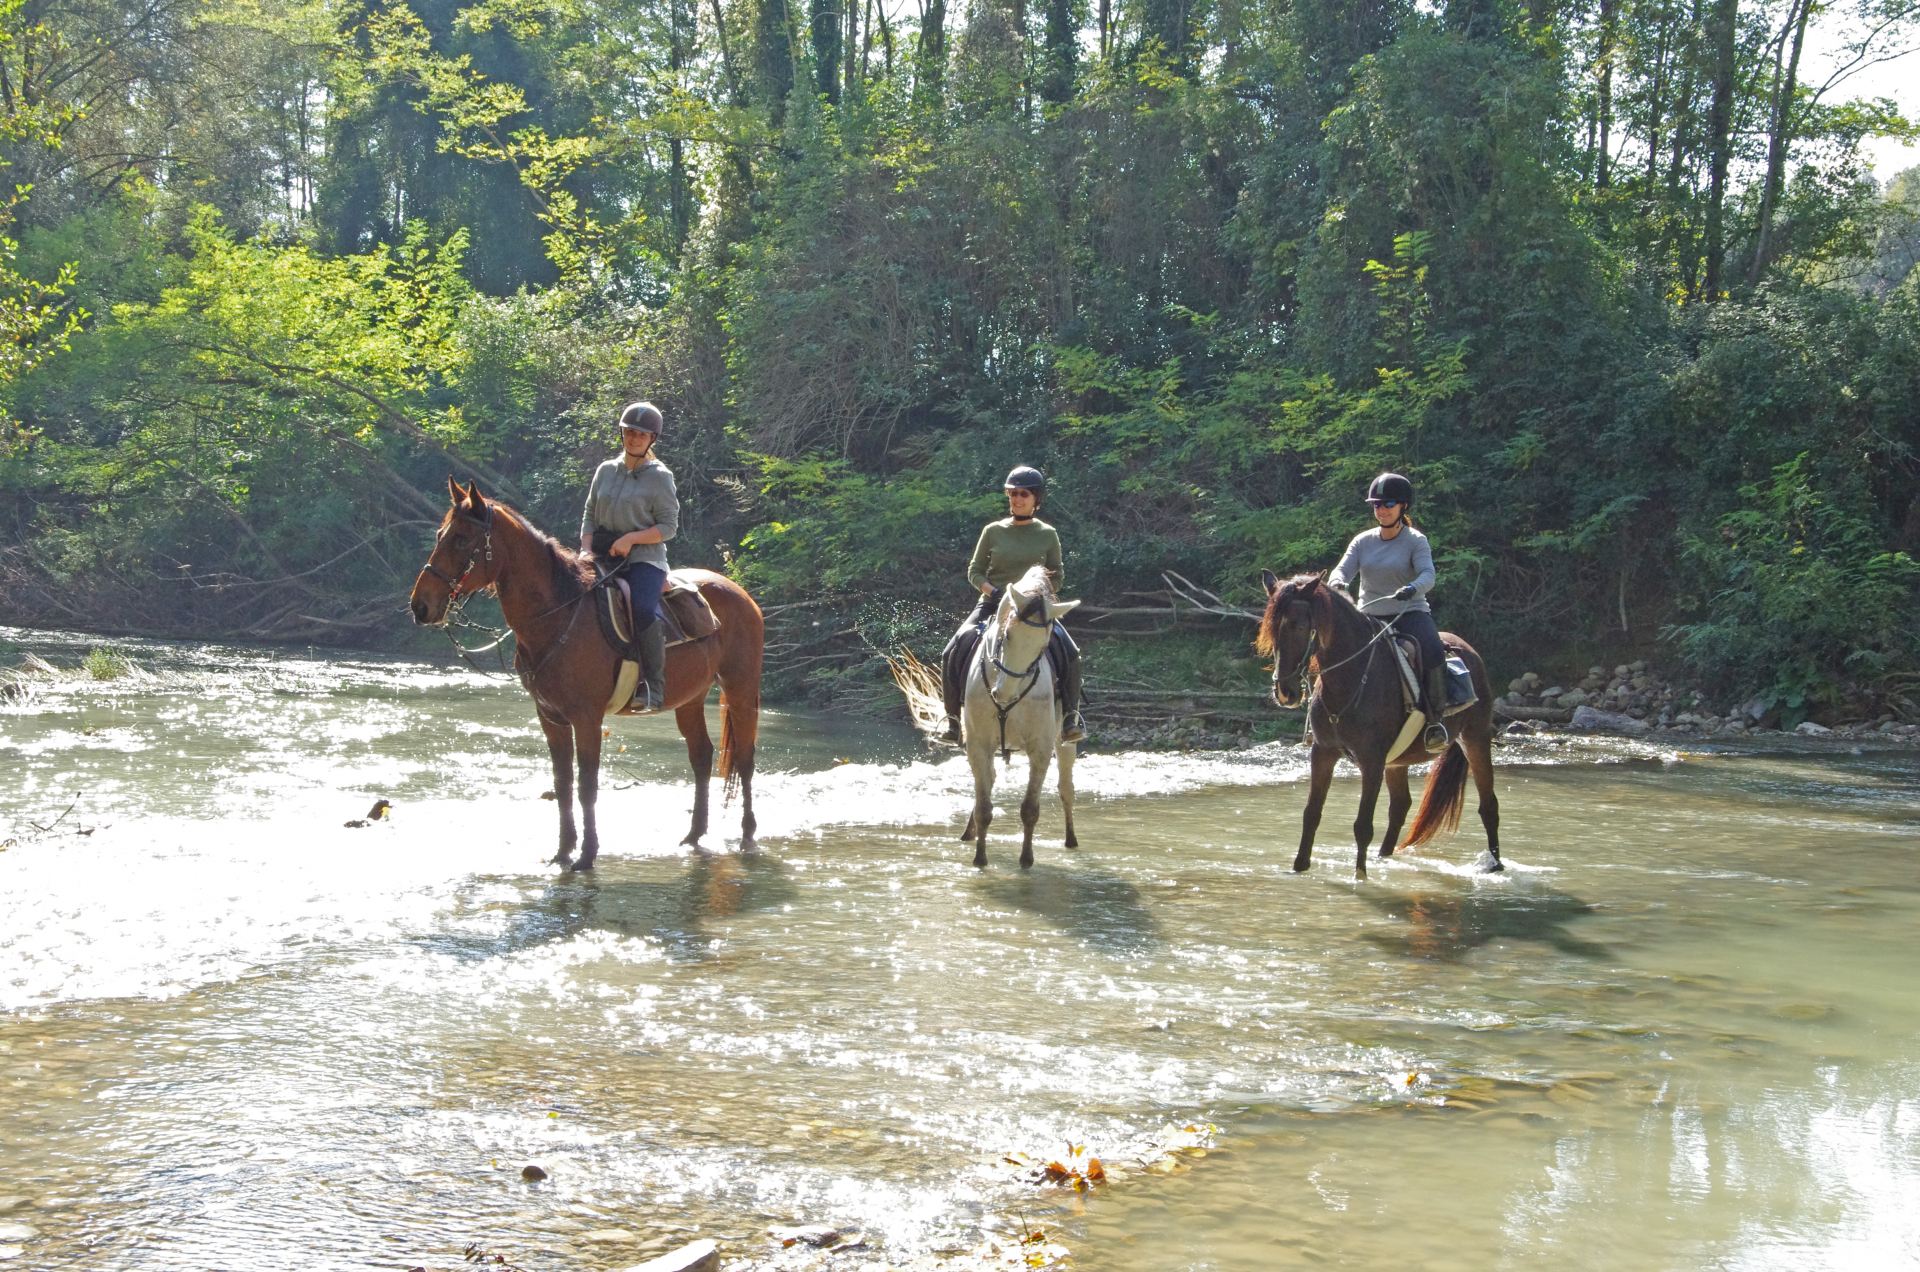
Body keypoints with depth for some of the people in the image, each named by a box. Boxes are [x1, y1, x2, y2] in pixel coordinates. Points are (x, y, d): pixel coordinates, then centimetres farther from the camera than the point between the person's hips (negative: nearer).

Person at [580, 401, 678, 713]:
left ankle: (654, 686, -24)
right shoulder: (605, 471, 14)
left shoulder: (660, 477, 0)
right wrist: (586, 549, -3)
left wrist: (631, 538, -17)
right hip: (604, 557, 6)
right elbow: (589, 515, 16)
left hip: (644, 557, -6)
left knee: (644, 609, -33)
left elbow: (668, 527, -3)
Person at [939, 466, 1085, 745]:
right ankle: (953, 717, -7)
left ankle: (1070, 716, -10)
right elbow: (975, 571, 9)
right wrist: (991, 590, -10)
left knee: (1067, 653, -25)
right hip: (993, 605, 1)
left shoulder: (1047, 535, 6)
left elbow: (1056, 580, 9)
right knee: (954, 653, -20)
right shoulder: (993, 531, 6)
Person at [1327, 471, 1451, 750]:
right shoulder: (1363, 541, 10)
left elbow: (1427, 575, -16)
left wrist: (1412, 588, -40)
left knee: (1433, 654, -33)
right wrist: (1336, 583, -25)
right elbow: (1343, 569, 0)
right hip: (1369, 618, 4)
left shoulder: (1416, 541, -2)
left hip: (1410, 614, -4)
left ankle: (1434, 719, -18)